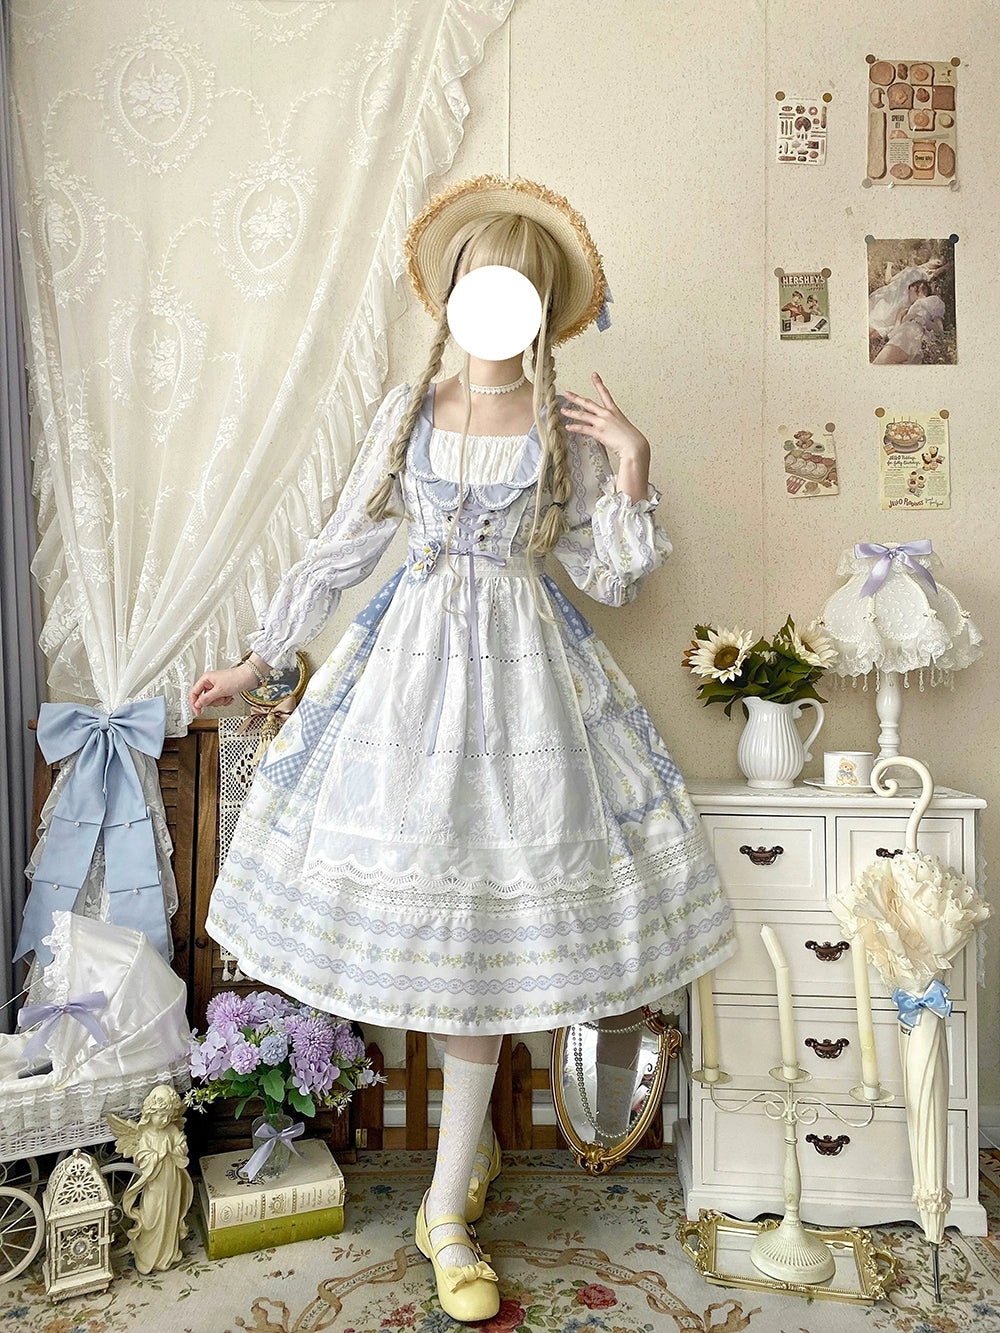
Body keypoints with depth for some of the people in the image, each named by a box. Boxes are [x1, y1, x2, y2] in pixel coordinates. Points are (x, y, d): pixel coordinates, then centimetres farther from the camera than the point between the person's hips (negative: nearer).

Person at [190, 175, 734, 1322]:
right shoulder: (409, 410, 7)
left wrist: (632, 473, -8)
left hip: (524, 668, -1)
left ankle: (450, 1209, 14)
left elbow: (610, 580, 4)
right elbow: (343, 546, 10)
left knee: (487, 927, -1)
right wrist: (259, 658, 10)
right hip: (413, 657, 2)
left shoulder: (572, 429, 3)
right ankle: (475, 1134, 31)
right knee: (412, 887, 3)